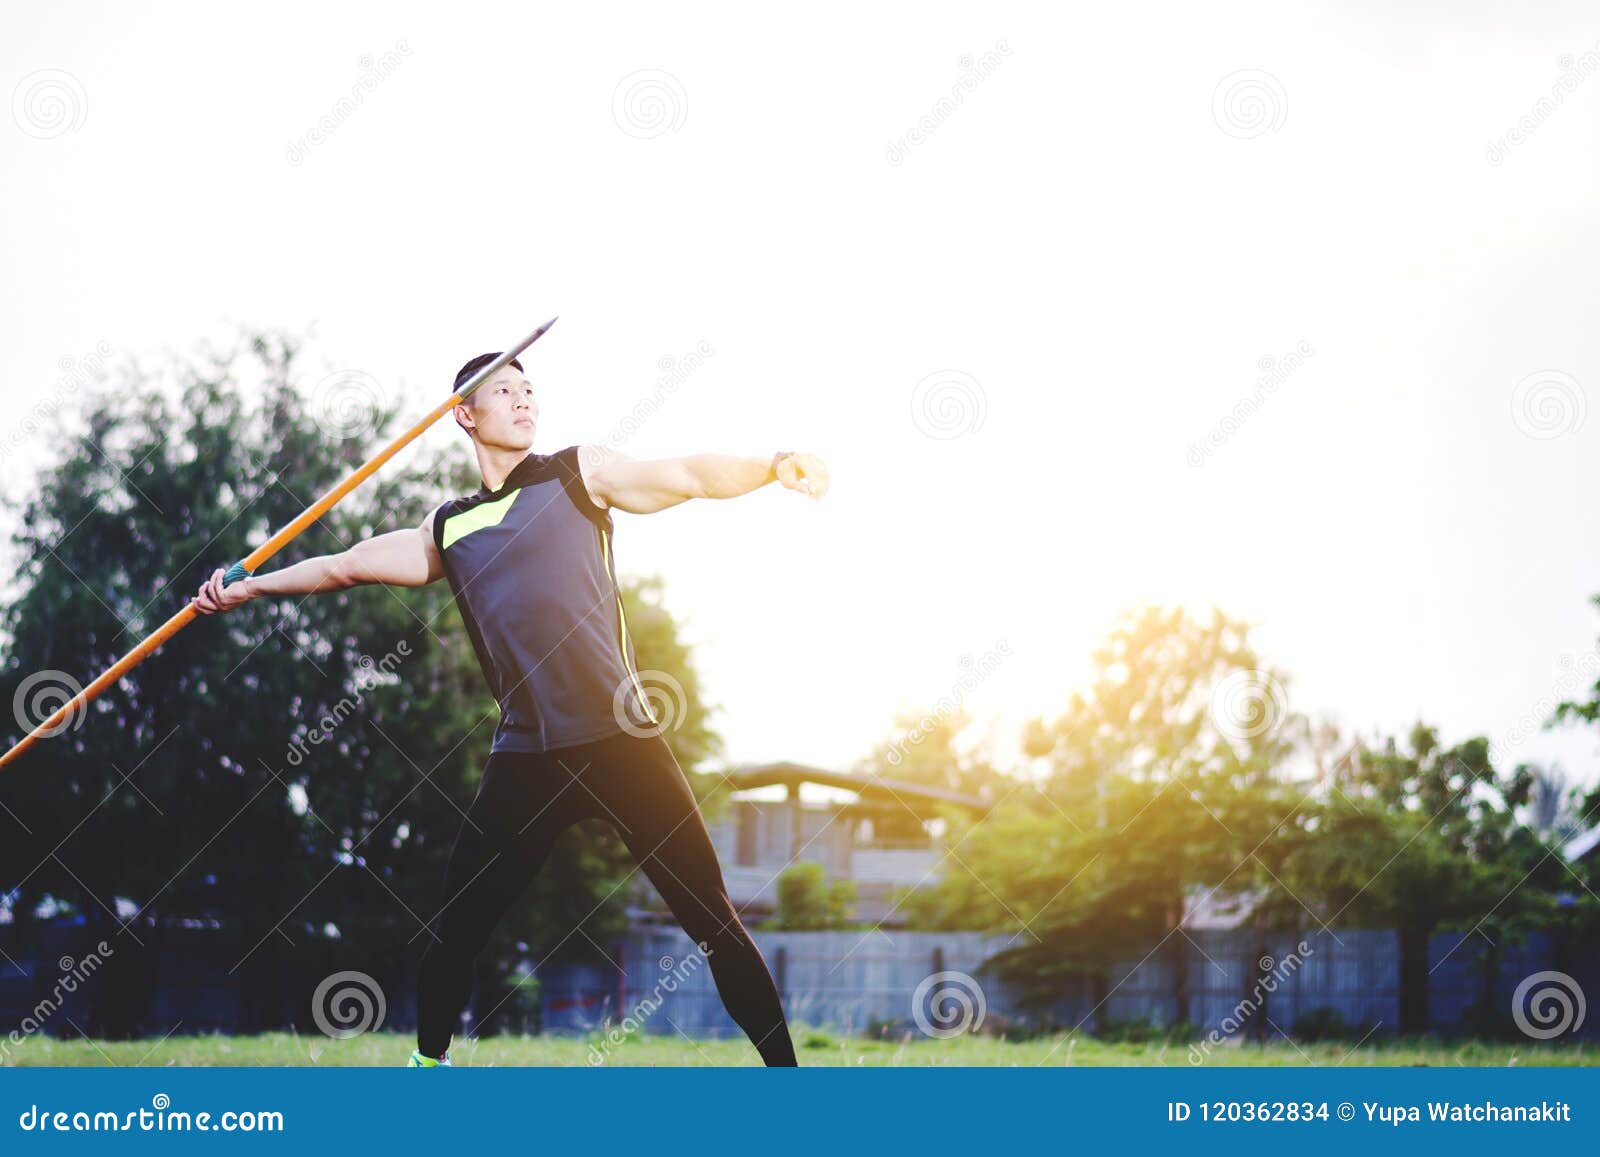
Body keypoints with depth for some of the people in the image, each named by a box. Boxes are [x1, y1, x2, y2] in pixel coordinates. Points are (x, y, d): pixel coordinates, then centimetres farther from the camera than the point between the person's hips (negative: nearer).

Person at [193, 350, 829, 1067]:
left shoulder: (578, 474, 6)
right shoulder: (448, 529, 17)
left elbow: (690, 477, -6)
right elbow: (348, 564, 22)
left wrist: (771, 468, -23)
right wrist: (251, 586, 15)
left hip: (619, 740, -3)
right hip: (524, 758, 3)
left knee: (712, 921, -6)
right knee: (455, 928, 6)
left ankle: (783, 1070, 1)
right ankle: (430, 1063, 27)